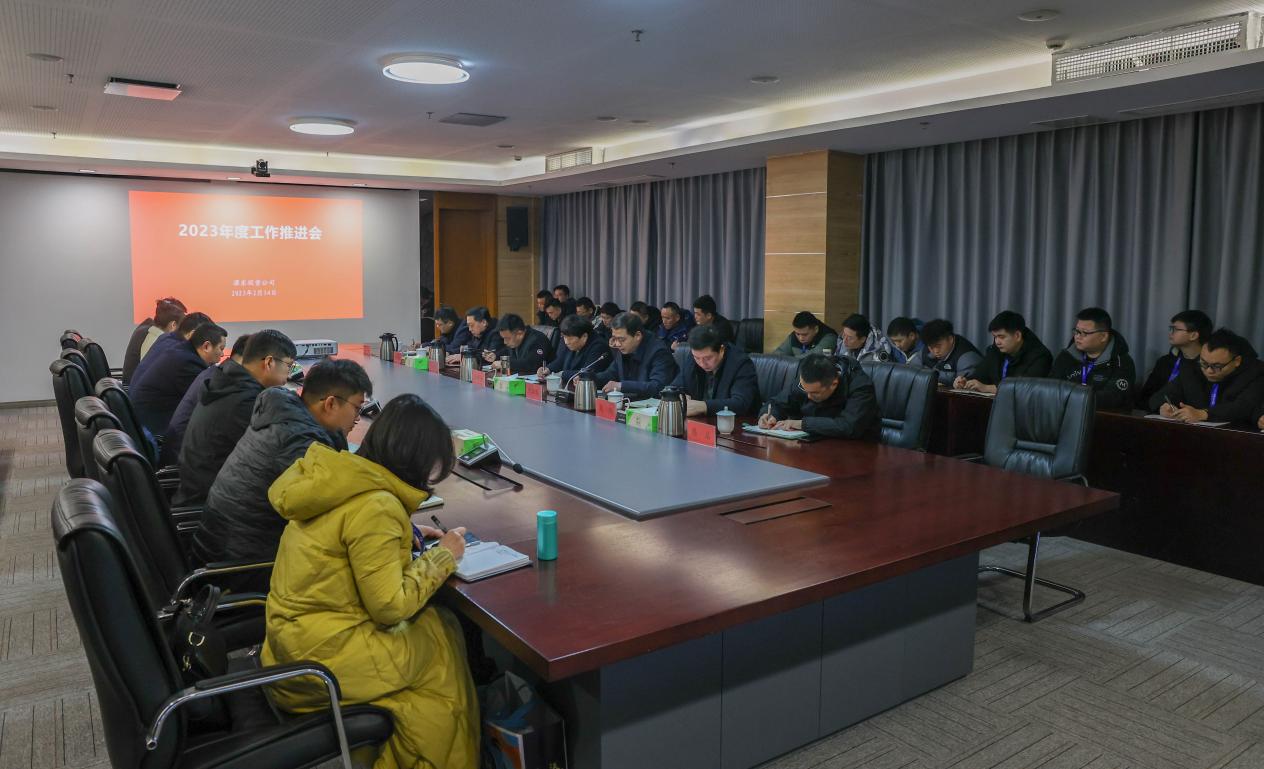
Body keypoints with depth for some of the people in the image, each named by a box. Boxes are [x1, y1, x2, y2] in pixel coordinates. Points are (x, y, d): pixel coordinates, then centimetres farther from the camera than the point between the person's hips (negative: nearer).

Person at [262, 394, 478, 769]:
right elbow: (390, 606, -21)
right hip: (323, 658, -8)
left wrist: (407, 535, 10)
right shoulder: (376, 506, -24)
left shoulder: (337, 479, 2)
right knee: (444, 640, 7)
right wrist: (441, 556, -9)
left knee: (433, 620, 11)